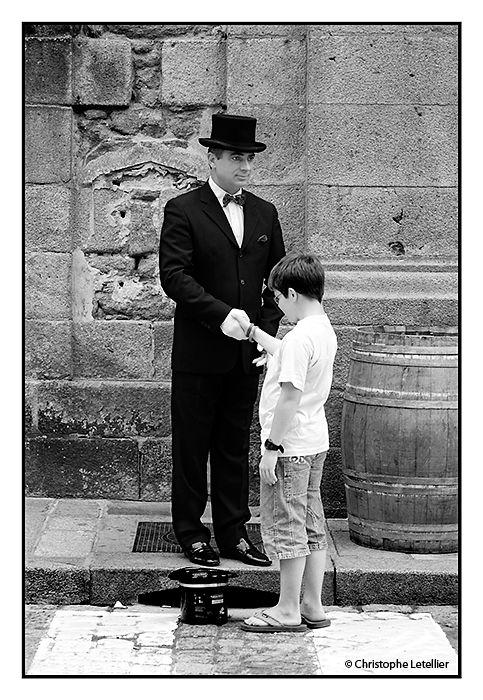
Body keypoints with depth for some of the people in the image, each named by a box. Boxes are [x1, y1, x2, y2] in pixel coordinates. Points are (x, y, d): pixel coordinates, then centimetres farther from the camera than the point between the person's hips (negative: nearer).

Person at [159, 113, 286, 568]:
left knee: (235, 447, 10)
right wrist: (220, 314, -24)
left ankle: (233, 532, 17)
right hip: (198, 354, -4)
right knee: (191, 447, 4)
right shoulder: (183, 211, -5)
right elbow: (174, 276, -14)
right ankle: (191, 533, 13)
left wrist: (267, 331, 0)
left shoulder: (265, 214, 11)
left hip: (247, 354, 4)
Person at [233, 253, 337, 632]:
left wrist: (272, 446, -19)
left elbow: (290, 398, -24)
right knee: (313, 526, 13)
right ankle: (313, 606, 20)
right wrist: (251, 330, 36)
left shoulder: (300, 338, -23)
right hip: (315, 441, 9)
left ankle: (288, 610, 7)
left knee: (287, 526, 0)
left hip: (291, 445, -9)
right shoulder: (324, 330, 7)